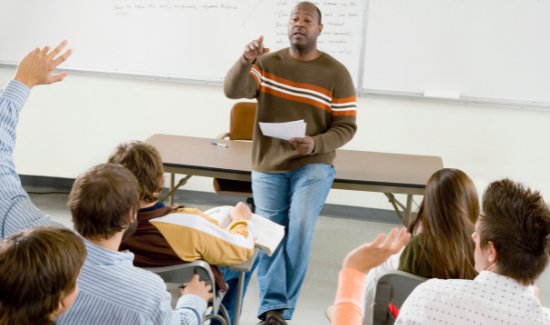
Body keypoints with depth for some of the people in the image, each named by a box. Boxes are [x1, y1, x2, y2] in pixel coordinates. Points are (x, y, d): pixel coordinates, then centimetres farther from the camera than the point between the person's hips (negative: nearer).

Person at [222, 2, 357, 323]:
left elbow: (346, 127, -4)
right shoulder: (267, 64, 1)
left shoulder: (336, 73, -4)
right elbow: (233, 91, -13)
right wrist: (246, 61, -32)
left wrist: (316, 144, -22)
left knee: (300, 231, -17)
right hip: (268, 167, 2)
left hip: (313, 166, -2)